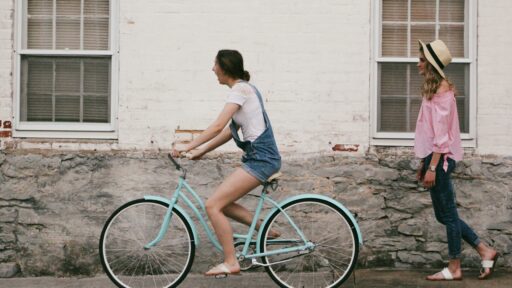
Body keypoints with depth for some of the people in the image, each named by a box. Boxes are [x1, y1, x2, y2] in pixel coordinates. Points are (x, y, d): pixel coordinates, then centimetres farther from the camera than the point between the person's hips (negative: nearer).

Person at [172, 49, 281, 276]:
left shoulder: (240, 90, -11)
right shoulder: (245, 88, 18)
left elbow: (218, 126, -19)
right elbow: (230, 130, 19)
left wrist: (187, 147, -15)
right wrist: (202, 151, 14)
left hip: (260, 159, -10)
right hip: (261, 157, 10)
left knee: (213, 205, -11)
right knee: (223, 203, 14)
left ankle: (230, 263, -7)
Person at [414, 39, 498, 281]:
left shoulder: (441, 91, -14)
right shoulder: (434, 89, 15)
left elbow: (441, 134, -19)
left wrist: (432, 167, -20)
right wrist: (424, 163, 20)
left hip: (440, 159, -10)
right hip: (433, 158, 10)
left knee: (447, 214, 0)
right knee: (444, 214, 13)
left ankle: (454, 268, 9)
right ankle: (485, 251, 19)